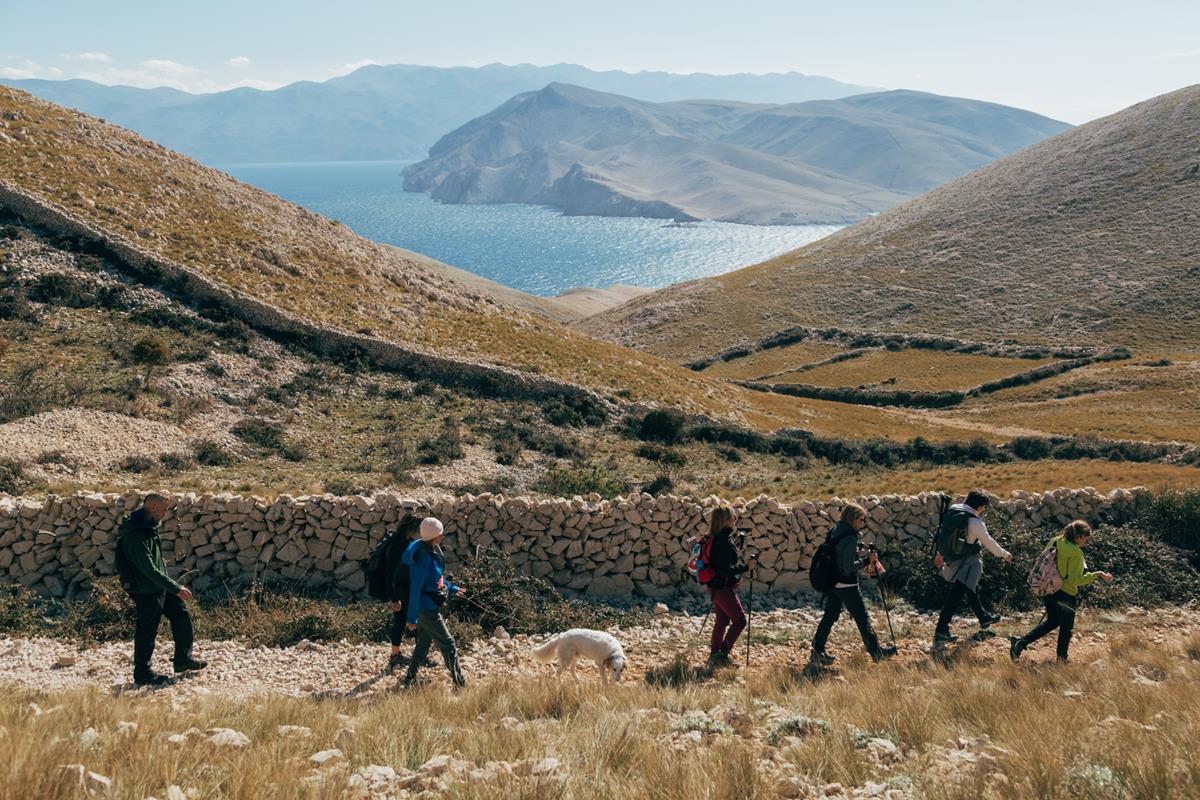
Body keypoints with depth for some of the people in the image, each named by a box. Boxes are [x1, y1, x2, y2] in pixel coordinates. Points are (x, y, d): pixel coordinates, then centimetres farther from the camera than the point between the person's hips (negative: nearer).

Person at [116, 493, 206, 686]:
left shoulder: (148, 527, 5)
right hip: (146, 590, -10)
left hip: (160, 585, 10)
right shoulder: (135, 536, -27)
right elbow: (149, 570, -29)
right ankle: (142, 673, 15)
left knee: (181, 613, 13)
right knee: (147, 631, 1)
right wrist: (176, 588, -27)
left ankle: (183, 660, 24)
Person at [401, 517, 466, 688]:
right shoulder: (424, 558, -28)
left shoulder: (432, 550, 2)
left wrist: (450, 588, 29)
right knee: (447, 644, 1)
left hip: (428, 606, 9)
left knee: (423, 643, 19)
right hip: (427, 608, -9)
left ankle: (410, 678, 30)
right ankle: (459, 682, 11)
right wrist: (412, 617, -21)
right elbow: (415, 589, -25)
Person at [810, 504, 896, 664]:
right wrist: (867, 561, -15)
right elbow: (849, 567, -24)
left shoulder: (835, 531, 5)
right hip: (847, 585, -8)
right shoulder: (849, 537, -22)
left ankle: (817, 652, 14)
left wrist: (858, 553, 10)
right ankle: (876, 651, 16)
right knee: (862, 618, 5)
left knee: (830, 615, 14)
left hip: (832, 583, 8)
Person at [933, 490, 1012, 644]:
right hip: (965, 563, -8)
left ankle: (984, 618, 44)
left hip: (952, 558, 8)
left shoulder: (952, 511, 1)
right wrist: (1004, 554, 10)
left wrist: (940, 554, 22)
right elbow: (989, 542, -7)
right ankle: (941, 632, -6)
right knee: (955, 597, -6)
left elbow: (944, 534, 11)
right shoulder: (975, 522, -20)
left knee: (972, 589, 26)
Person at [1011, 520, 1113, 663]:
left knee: (1052, 621, 25)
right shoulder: (1075, 552, -22)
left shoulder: (1055, 542, 0)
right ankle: (1062, 660, 24)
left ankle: (1020, 642, 15)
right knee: (1066, 628, 14)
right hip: (1065, 594, -7)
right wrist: (1096, 575, -21)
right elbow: (1074, 580, -22)